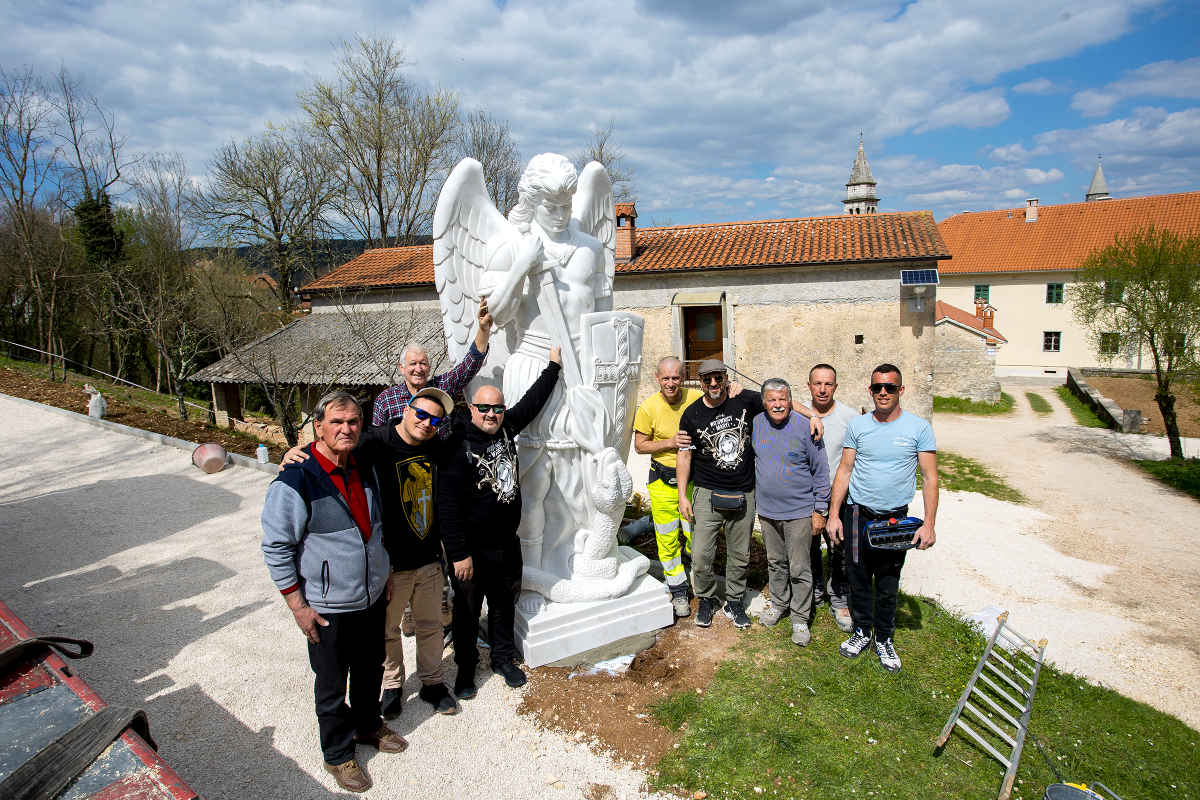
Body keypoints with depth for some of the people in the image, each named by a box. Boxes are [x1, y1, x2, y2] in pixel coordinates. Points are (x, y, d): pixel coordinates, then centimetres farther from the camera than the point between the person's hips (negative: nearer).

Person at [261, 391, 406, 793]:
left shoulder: (364, 467, 1)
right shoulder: (296, 479, -21)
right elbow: (275, 547, -15)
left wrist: (385, 574, 16)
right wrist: (298, 605, -13)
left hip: (372, 596, 6)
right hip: (327, 608, -6)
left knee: (370, 670, 23)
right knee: (332, 685, 13)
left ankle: (368, 725, 48)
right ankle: (338, 754, 35)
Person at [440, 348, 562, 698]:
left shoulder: (506, 429, -1)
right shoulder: (459, 446, -20)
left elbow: (532, 401, 15)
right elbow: (447, 504, -21)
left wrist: (554, 366, 20)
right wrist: (459, 553, -22)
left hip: (508, 545, 6)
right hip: (473, 551, -6)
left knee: (505, 604, 20)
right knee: (467, 611, 12)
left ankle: (503, 658, 40)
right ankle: (466, 668, 32)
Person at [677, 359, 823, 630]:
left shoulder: (744, 400, -2)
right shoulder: (692, 414, -2)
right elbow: (685, 455, 1)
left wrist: (812, 415, -4)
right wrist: (682, 495, -2)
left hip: (743, 494, 1)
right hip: (708, 494, -1)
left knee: (739, 555, 12)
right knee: (701, 556, -4)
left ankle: (734, 602, 32)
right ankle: (706, 599, 22)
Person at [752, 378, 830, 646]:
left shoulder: (805, 427, -13)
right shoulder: (756, 424, -1)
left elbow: (820, 471, -7)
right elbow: (751, 461, 14)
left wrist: (820, 510, -7)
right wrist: (757, 502, 13)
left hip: (799, 511, -4)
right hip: (767, 510, 4)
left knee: (799, 568, 3)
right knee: (775, 562, 18)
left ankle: (800, 618, 18)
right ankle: (778, 604, 37)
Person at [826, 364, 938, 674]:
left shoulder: (919, 428, -4)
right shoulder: (857, 425, 0)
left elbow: (930, 477, -3)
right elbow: (844, 471, 4)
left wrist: (929, 523, -9)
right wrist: (834, 514, 0)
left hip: (895, 518, -1)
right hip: (857, 514, 1)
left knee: (888, 584, 9)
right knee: (858, 578, 10)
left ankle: (884, 638, 28)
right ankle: (862, 631, 30)